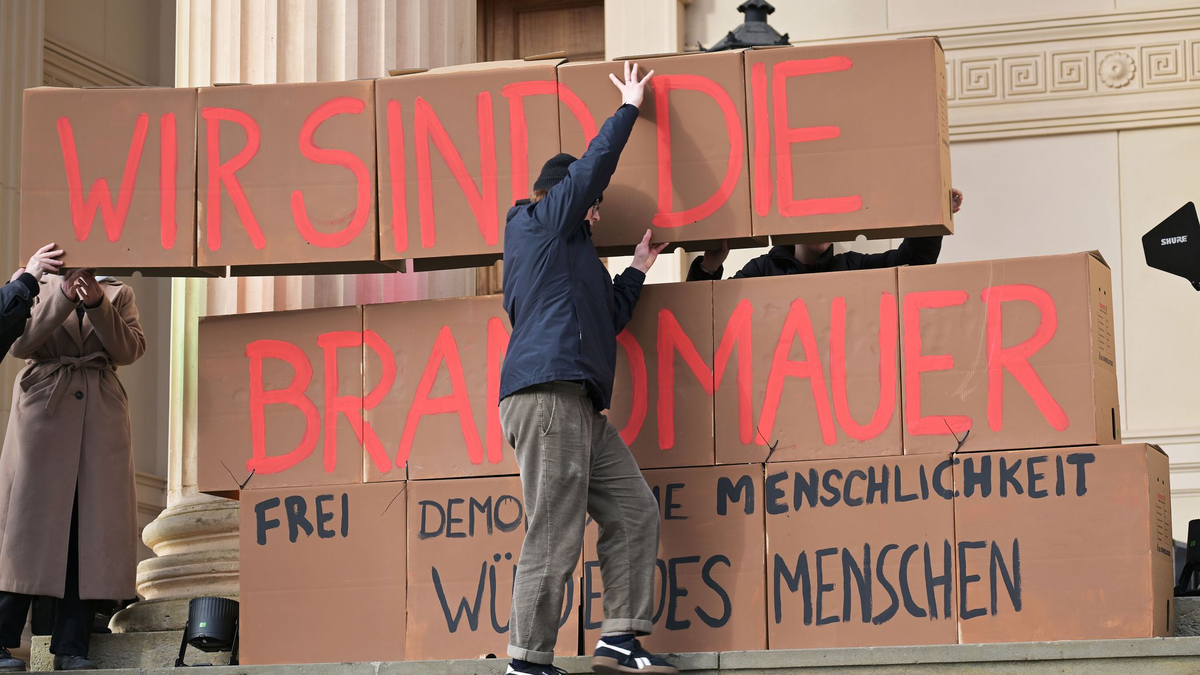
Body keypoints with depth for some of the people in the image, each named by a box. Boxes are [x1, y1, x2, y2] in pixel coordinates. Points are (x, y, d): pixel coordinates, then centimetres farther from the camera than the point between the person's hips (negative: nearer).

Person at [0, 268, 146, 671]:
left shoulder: (118, 294, 14)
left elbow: (129, 350, 0)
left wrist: (97, 304, -13)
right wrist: (65, 296, -14)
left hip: (101, 420, 2)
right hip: (42, 410, -2)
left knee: (90, 531, -2)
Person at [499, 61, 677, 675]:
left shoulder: (566, 253, 33)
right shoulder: (543, 216, 8)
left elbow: (604, 320, 34)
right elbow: (598, 159, 8)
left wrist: (636, 272, 34)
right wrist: (629, 107, 21)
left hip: (578, 405, 10)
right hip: (548, 394, -10)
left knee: (634, 512, 4)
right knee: (553, 538, -12)